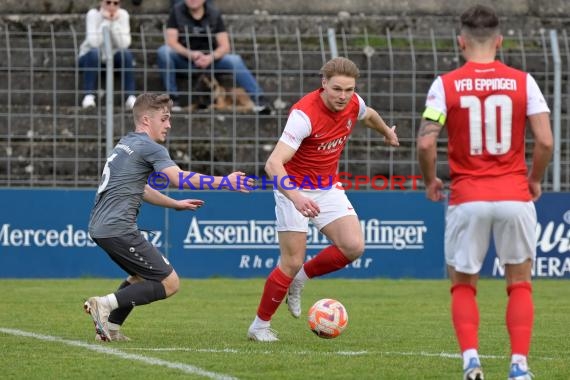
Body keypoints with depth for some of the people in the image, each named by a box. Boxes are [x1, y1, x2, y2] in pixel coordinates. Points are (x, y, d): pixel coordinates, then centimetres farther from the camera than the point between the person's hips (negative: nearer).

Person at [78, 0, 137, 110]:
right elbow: (94, 43, -30)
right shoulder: (93, 14, -17)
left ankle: (130, 96, -29)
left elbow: (124, 44, -21)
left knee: (126, 53, -28)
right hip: (91, 58, -2)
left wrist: (115, 23, -27)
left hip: (113, 59, 2)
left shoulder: (122, 15, -10)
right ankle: (89, 96, -33)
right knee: (94, 52, -34)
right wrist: (105, 22, -30)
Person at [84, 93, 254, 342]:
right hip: (118, 228, -10)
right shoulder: (149, 147, -7)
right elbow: (179, 179, -20)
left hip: (99, 227, 10)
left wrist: (176, 204, 40)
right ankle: (105, 304, -14)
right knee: (169, 283, -6)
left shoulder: (126, 144, 22)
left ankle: (111, 327, 14)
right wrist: (224, 182, -17)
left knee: (142, 275, 27)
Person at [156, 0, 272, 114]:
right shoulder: (177, 11, -7)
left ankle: (259, 100, -23)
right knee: (164, 51, -30)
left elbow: (225, 46, -8)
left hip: (210, 59, 1)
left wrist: (211, 57, -30)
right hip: (184, 59, -1)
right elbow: (171, 42, -14)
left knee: (235, 60, -25)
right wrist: (191, 54, -32)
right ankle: (173, 97, -22)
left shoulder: (214, 14, -4)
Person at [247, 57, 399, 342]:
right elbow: (273, 163, -38)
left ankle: (299, 279, 13)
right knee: (292, 262, -11)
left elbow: (368, 115, 20)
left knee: (353, 247, -12)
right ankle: (260, 326, 8)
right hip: (294, 188, -6)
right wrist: (295, 197, -53)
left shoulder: (353, 104, -9)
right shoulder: (305, 113, -30)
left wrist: (387, 132, 41)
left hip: (327, 187, 6)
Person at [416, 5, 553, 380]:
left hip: (467, 198, 0)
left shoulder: (446, 85, -2)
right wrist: (535, 180, 11)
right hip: (515, 197, 0)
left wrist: (430, 181, 8)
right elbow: (546, 141, -5)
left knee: (463, 285, 13)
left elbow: (426, 142, -9)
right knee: (520, 283, 13)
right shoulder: (523, 82, 0)